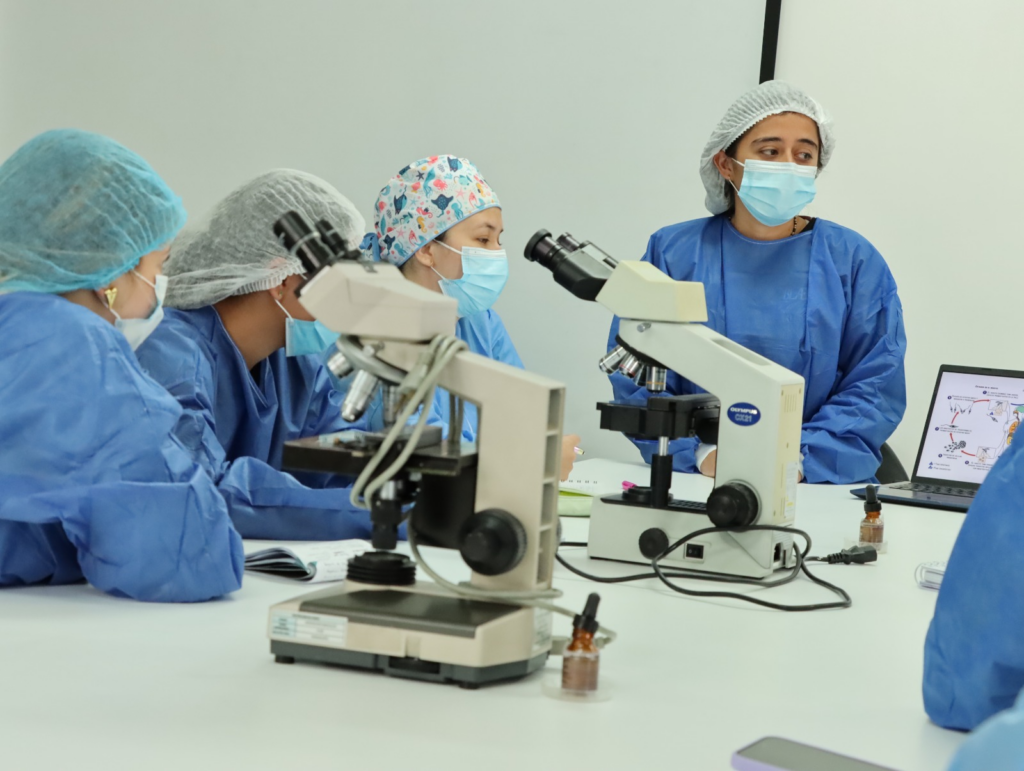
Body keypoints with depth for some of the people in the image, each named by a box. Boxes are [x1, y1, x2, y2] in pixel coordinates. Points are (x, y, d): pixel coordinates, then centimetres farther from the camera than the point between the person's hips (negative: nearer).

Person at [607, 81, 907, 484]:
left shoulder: (855, 261, 11)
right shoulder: (672, 252, 10)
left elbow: (876, 388, 4)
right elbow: (638, 381, 4)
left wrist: (800, 459, -11)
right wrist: (703, 453, -12)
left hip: (822, 485, 1)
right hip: (690, 482, -1)